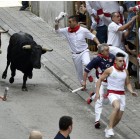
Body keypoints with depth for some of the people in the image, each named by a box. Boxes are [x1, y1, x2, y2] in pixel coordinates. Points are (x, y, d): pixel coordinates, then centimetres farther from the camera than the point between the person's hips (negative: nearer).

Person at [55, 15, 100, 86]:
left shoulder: (83, 30, -12)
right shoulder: (67, 31, -5)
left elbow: (92, 37, -3)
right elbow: (57, 30, 3)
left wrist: (99, 44, -16)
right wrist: (56, 24, -18)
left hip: (84, 51, -3)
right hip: (75, 54, 3)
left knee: (86, 63, -31)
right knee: (79, 71, 11)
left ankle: (89, 75, -1)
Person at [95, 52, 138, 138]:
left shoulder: (125, 71, 9)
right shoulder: (110, 70, -5)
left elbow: (128, 83, 19)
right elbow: (100, 80, 2)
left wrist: (131, 91, -1)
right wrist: (97, 93, -5)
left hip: (122, 95, 5)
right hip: (112, 93, -5)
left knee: (119, 117, 5)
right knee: (117, 107, -35)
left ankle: (108, 130, 31)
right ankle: (110, 128, -28)